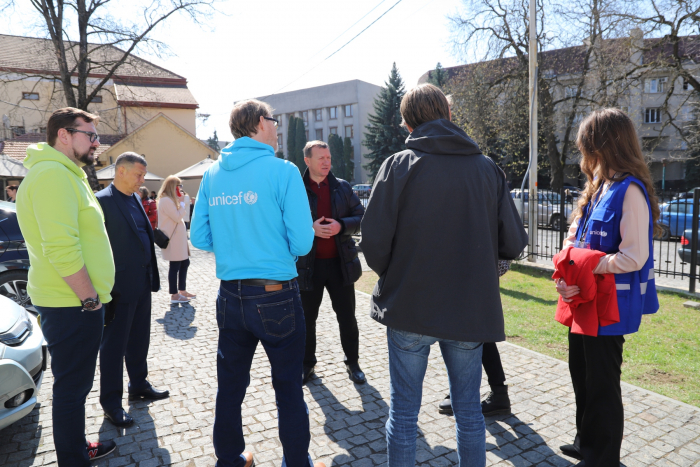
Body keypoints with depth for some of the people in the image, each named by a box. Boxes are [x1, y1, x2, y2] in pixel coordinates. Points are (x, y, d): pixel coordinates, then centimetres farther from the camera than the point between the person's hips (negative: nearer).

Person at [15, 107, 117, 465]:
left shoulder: (66, 174, 17)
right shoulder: (53, 174, -18)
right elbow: (61, 249, -27)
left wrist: (93, 295, 20)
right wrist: (90, 298, -18)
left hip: (75, 302, 11)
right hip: (71, 305, -11)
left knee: (75, 384, 21)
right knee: (71, 387, 3)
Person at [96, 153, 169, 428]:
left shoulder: (135, 200, 12)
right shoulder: (103, 201, -14)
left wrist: (152, 277, 11)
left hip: (142, 283, 8)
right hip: (120, 286, -8)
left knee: (139, 340, 19)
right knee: (114, 344, 5)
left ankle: (139, 385, 34)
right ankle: (111, 402, 17)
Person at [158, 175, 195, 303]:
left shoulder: (170, 200, 17)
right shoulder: (166, 200, -16)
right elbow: (178, 217, -17)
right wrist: (182, 203, -9)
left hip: (178, 238, 11)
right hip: (173, 239, -11)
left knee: (185, 263, 15)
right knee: (175, 266, -4)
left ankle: (182, 291, 25)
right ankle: (174, 295, 5)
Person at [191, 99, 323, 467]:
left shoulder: (212, 174, 4)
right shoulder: (282, 171, -11)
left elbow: (199, 238, 5)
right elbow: (302, 242, -15)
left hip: (230, 295, 5)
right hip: (276, 296, -5)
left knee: (230, 386, 19)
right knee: (289, 388, 10)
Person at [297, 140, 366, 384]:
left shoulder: (342, 187, 5)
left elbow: (360, 217, 4)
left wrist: (341, 226, -16)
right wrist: (311, 228, -20)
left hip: (340, 263, 2)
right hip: (308, 265, -1)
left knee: (347, 317, 10)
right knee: (307, 318, 12)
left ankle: (352, 363, 28)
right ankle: (307, 363, 32)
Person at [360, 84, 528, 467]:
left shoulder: (398, 166, -8)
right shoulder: (488, 169, 0)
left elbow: (373, 242, -13)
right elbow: (513, 244, -1)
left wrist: (392, 277, 7)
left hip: (409, 308, -2)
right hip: (470, 310, 3)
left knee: (403, 413, 13)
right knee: (469, 413, 18)